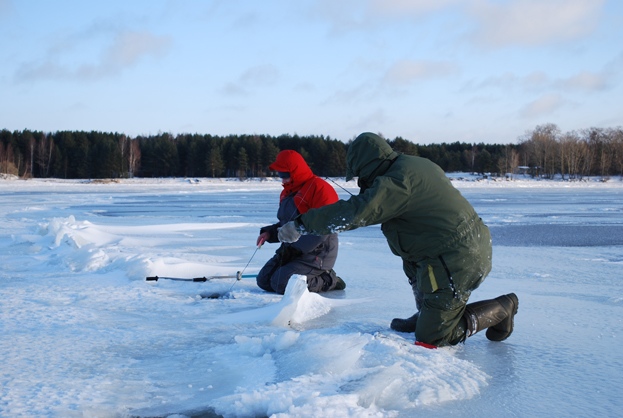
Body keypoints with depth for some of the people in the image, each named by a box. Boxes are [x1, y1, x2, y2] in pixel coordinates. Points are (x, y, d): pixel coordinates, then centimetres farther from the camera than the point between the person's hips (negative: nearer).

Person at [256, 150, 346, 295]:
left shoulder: (319, 188, -16)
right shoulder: (287, 193, 16)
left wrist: (295, 249, -22)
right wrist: (269, 233, 2)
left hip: (316, 254, -10)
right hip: (293, 250, 10)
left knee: (280, 283, -23)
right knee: (264, 280, 1)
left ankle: (327, 280, -4)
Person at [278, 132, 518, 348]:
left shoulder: (397, 181, -17)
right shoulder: (417, 165, 11)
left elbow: (354, 213, -27)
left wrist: (301, 225, -23)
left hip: (457, 263, -10)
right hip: (475, 247, 10)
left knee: (429, 339, 1)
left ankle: (501, 308, 6)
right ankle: (427, 316, 28)